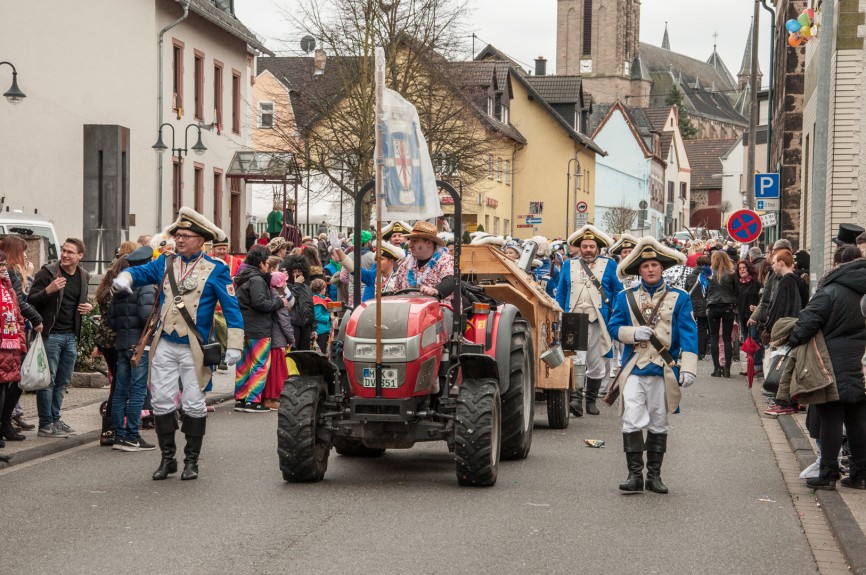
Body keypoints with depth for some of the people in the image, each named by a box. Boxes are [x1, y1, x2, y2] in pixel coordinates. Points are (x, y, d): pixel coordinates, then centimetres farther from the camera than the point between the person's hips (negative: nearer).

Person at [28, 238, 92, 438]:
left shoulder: (83, 277, 11)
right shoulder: (48, 272, -8)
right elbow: (31, 301, -12)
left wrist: (88, 307, 4)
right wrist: (48, 290, -28)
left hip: (71, 336, 6)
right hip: (51, 334, -6)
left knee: (63, 381, 12)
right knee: (48, 380, -5)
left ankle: (54, 419, 22)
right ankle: (45, 424, -1)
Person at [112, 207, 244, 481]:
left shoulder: (215, 270, -3)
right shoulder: (166, 264, 11)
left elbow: (232, 308, -5)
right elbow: (140, 271, 8)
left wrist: (234, 346, -13)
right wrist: (123, 278, -18)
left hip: (194, 349, -4)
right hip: (164, 345, 4)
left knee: (193, 404, 1)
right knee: (161, 401, 2)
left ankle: (191, 460, 11)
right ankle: (167, 458, 14)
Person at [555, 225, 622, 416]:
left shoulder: (609, 265, 7)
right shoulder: (568, 266, 12)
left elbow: (618, 292, 7)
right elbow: (560, 295, 15)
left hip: (598, 322, 0)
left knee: (596, 364, 6)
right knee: (575, 359, -14)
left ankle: (591, 400, 18)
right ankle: (575, 397, -19)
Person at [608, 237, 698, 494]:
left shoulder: (679, 299, 3)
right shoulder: (626, 297, 7)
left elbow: (688, 335, -2)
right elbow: (614, 327, 9)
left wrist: (688, 367, -11)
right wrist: (633, 333, -12)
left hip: (663, 370, 0)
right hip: (634, 369, 0)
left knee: (658, 424, 8)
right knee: (632, 422, -10)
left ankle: (654, 475, 16)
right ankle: (635, 474, -6)